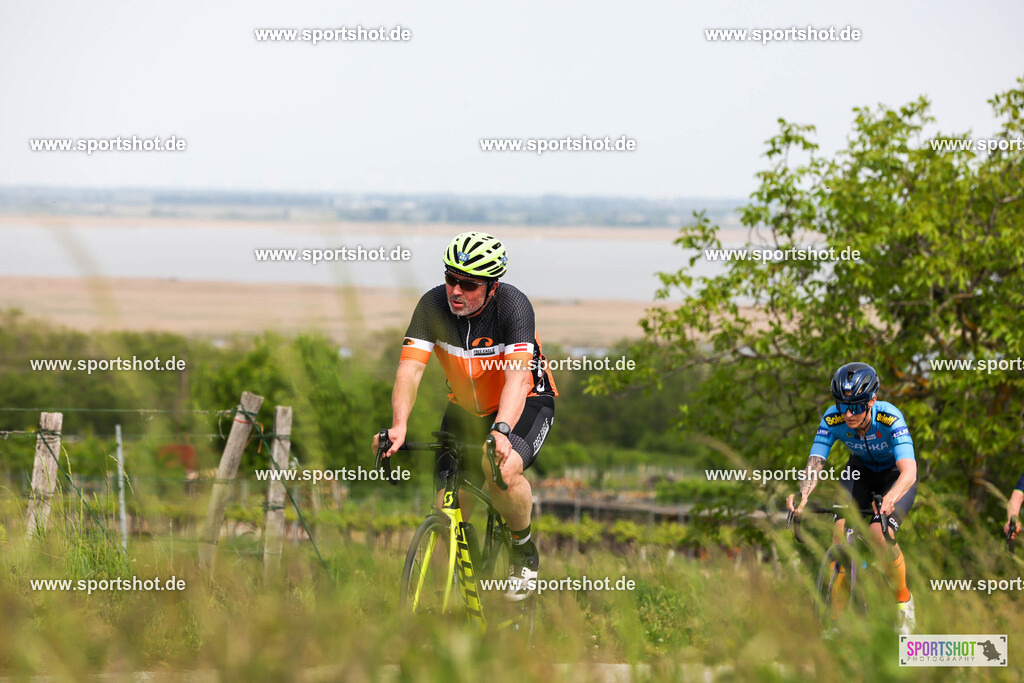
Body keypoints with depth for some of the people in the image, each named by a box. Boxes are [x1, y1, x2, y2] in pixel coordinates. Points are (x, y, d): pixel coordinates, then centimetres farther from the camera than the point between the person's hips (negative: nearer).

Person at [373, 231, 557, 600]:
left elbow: (517, 375, -39)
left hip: (525, 404, -4)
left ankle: (525, 548, -6)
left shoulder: (512, 304, -27)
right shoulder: (433, 305, -18)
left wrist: (501, 431, -56)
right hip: (466, 409, 4)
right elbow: (410, 368, -26)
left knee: (502, 468, -34)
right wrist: (399, 426, -44)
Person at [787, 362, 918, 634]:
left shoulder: (890, 419, -36)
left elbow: (909, 471, -45)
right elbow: (815, 463, -29)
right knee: (841, 529, -20)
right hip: (860, 470, 3)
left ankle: (904, 601, 0)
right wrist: (802, 494, -50)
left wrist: (890, 499, -65)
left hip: (895, 475, -3)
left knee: (880, 535, -26)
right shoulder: (833, 419, -26)